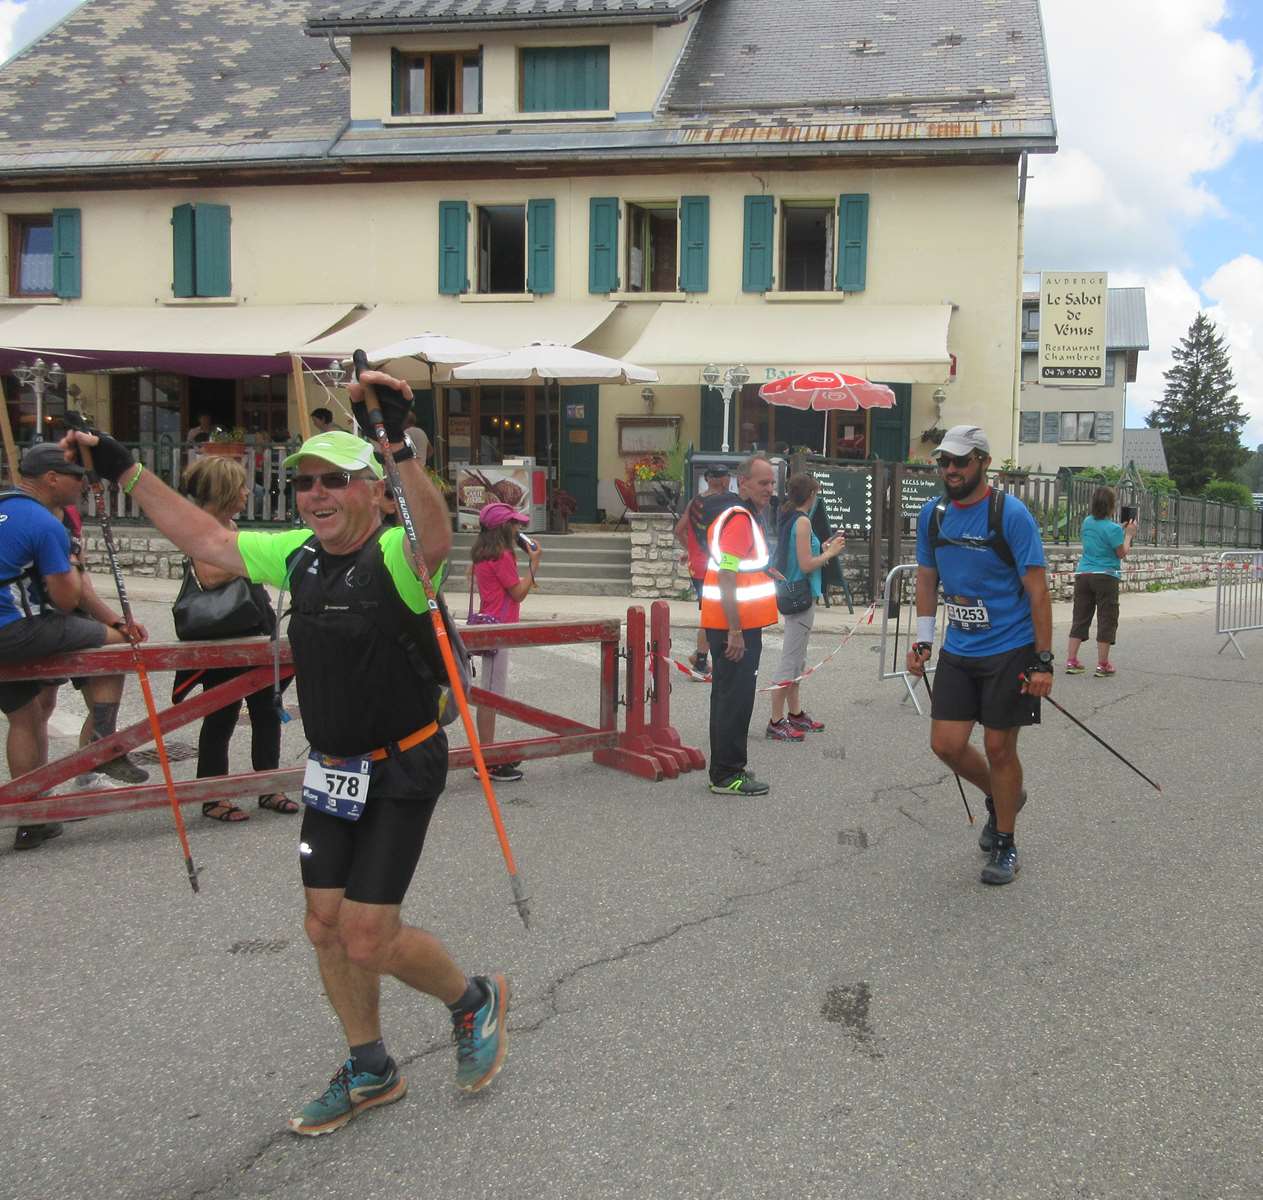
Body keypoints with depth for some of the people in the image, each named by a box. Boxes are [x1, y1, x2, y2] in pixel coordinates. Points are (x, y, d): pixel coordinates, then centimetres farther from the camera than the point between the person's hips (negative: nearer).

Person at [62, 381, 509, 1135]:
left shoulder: (395, 558, -19)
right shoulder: (299, 558, 3)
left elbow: (436, 541, -43)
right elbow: (208, 539, 14)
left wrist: (401, 442, -56)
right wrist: (126, 471, 13)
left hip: (401, 771, -7)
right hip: (332, 771, 8)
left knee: (369, 940, -6)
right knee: (327, 927, 12)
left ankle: (476, 1000, 23)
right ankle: (370, 1072, 33)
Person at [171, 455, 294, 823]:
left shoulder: (230, 524, 14)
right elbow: (210, 576, -27)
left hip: (254, 632, 9)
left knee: (267, 709, 11)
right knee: (222, 717, 0)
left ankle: (268, 788, 22)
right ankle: (212, 797, 12)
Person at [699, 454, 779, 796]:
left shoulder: (741, 516, 17)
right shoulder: (739, 518, -16)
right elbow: (726, 576, -22)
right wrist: (736, 631, -24)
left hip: (737, 626, 11)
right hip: (735, 627, -11)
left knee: (729, 699, 16)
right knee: (735, 700, -5)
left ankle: (727, 768, 25)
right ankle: (727, 775, 1)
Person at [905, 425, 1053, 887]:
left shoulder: (1011, 514, -13)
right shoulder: (932, 514, 4)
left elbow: (1037, 589, -13)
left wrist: (1042, 660, -15)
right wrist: (923, 639, 9)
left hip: (1009, 652, -5)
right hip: (957, 651, 5)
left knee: (999, 747, 1)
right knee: (946, 744, 2)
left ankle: (1004, 845, 20)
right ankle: (1000, 797, 32)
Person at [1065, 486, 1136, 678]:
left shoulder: (1087, 522, 7)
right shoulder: (1113, 528, -12)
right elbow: (1122, 554, -4)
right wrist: (1128, 534, 7)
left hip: (1083, 574, 6)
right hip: (1106, 577, -6)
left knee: (1080, 618, 10)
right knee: (1107, 620, 3)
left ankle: (1071, 660, 9)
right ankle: (1102, 665, 5)